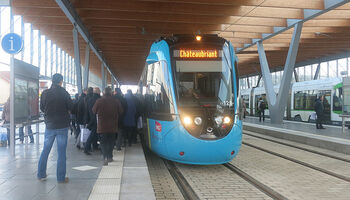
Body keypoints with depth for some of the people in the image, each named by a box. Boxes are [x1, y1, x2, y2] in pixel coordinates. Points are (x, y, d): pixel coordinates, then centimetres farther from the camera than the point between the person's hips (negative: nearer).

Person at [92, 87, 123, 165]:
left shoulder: (99, 101, -9)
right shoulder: (116, 101, -5)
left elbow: (94, 111, 4)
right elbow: (121, 112, 4)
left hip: (102, 126, -2)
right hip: (113, 126, 2)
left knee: (103, 142, 1)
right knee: (111, 141, 16)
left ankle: (105, 158, -15)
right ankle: (110, 157, 23)